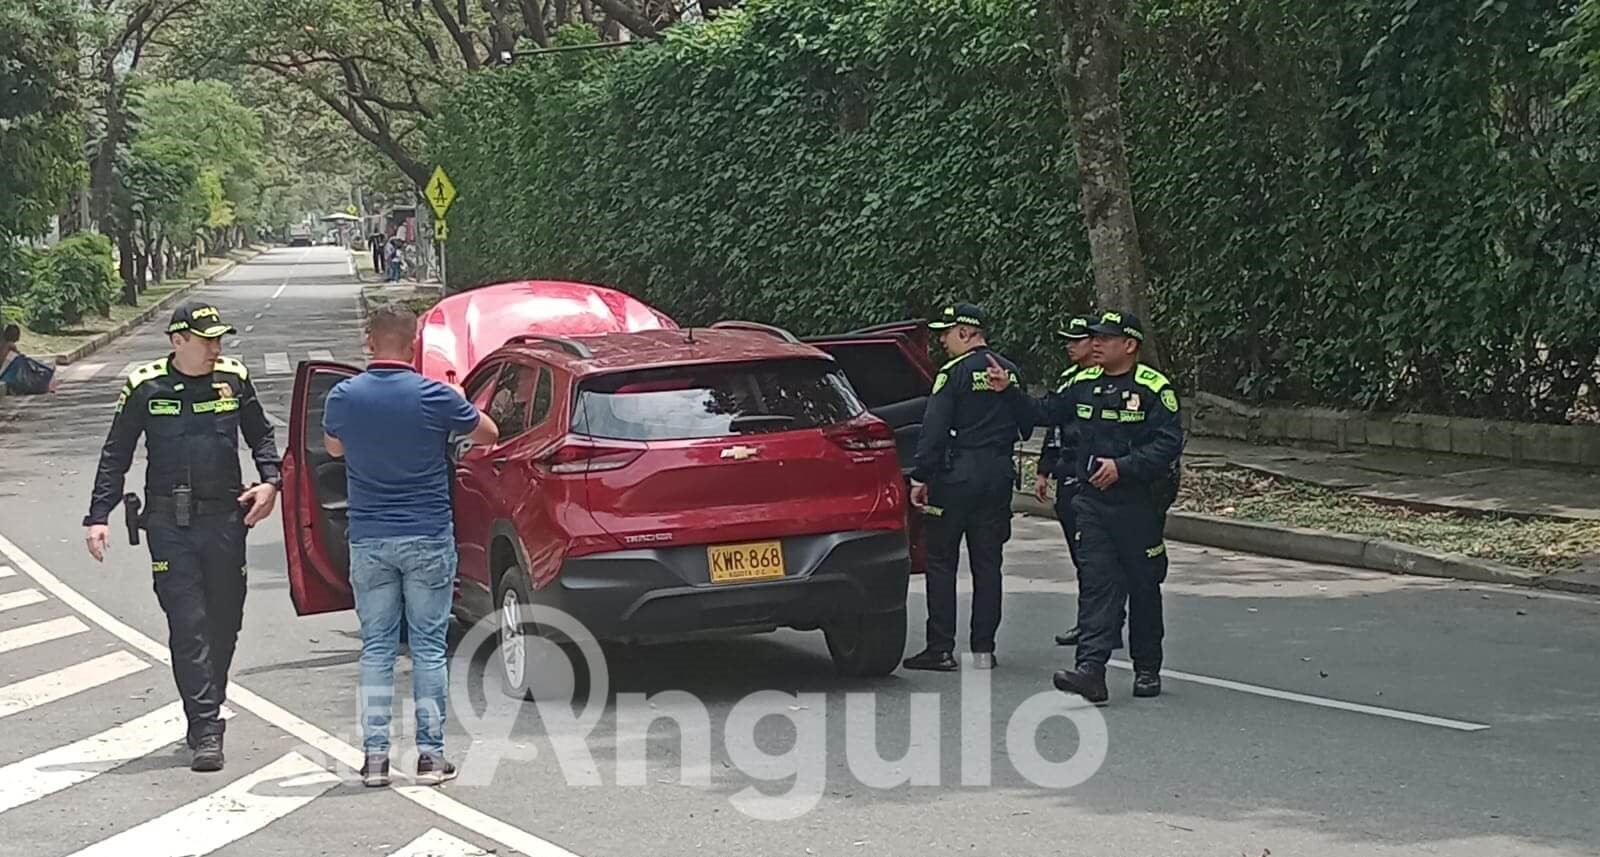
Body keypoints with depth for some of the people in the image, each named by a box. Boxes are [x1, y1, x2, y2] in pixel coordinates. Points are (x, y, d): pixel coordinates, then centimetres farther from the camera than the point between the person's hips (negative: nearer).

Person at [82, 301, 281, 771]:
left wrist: (270, 481, 0)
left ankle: (208, 709, 28)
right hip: (170, 525, -3)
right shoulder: (145, 387, -2)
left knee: (225, 622, 9)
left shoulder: (234, 379, 4)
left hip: (225, 519, 3)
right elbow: (115, 456, 4)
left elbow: (261, 435, 17)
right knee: (188, 626, -8)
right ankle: (206, 731, -8)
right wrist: (98, 517, -3)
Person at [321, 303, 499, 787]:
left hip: (368, 540, 2)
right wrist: (456, 411, 23)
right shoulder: (435, 397, -10)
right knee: (429, 647, 5)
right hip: (428, 539, -2)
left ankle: (375, 755, 6)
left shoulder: (344, 397, -3)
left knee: (376, 648, 8)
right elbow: (487, 434, 7)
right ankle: (431, 755, 5)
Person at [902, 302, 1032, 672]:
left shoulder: (954, 373, -10)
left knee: (941, 561, 1)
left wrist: (920, 478, -13)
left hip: (957, 474, -6)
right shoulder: (1010, 372, 9)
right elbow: (1025, 428, 16)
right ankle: (983, 648, 9)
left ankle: (941, 648, -1)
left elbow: (934, 430, -15)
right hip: (999, 474, 6)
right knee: (987, 563, 9)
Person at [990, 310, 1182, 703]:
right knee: (1095, 584, -7)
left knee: (1143, 587, 9)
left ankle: (1147, 670, 23)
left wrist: (1122, 466, -23)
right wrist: (1009, 391, 7)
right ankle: (1091, 668, -15)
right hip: (1092, 502, 4)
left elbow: (1169, 443, -15)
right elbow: (1045, 412, 19)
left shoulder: (1154, 389, -8)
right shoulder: (1083, 384, 9)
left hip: (1139, 503, -4)